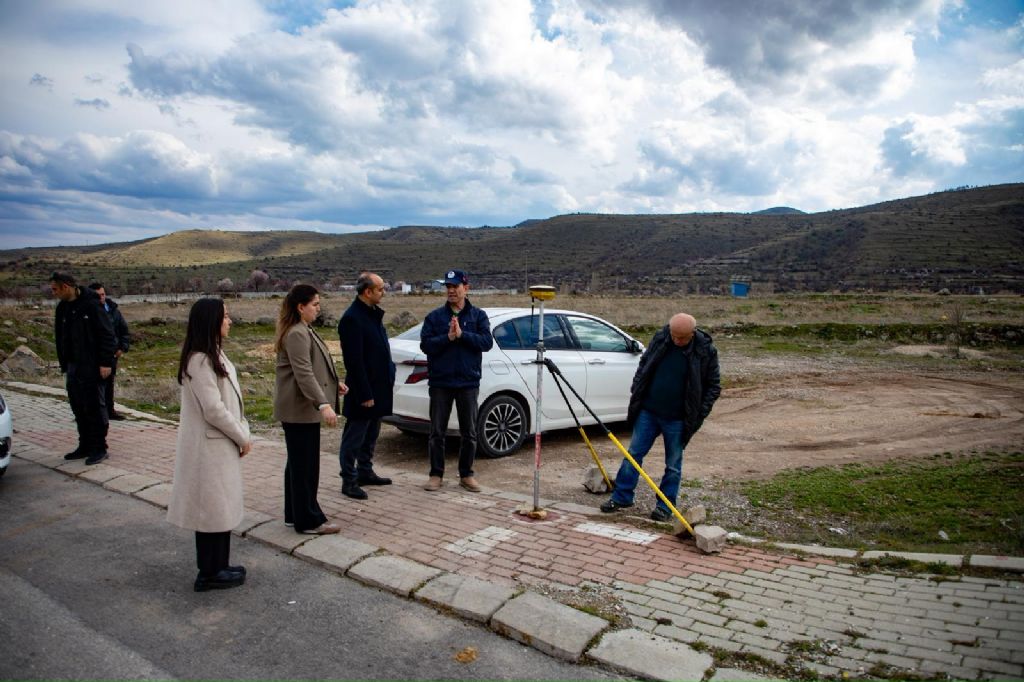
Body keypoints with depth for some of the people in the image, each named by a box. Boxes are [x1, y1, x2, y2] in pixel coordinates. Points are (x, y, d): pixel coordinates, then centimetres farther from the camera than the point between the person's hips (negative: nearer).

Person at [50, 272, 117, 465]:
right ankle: (85, 446, 23)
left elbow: (106, 334, -15)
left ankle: (99, 448, 7)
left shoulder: (91, 304, -13)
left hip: (92, 367, -8)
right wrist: (64, 364, 14)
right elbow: (60, 338, 19)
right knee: (78, 408, 13)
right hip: (73, 366, 8)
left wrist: (105, 362, -17)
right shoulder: (62, 308, 11)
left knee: (95, 407, -2)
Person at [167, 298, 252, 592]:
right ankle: (210, 573, 16)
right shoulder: (200, 360, -20)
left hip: (222, 444, 9)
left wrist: (242, 433, 5)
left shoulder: (214, 355, 10)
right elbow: (213, 410, -22)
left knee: (221, 508, 17)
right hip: (210, 446, -9)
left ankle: (217, 566, 29)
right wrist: (242, 437, -11)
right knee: (213, 509, 3)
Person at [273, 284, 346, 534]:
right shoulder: (297, 334, -19)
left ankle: (295, 514, 29)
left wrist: (334, 383, 18)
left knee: (298, 463, 18)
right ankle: (309, 521, 7)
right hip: (300, 409, -11)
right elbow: (303, 374, -27)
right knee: (305, 466, -2)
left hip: (300, 409, 11)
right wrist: (323, 404, -33)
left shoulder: (303, 331, 15)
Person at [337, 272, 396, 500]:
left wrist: (390, 375, 12)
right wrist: (364, 394, -21)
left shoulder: (373, 314, 10)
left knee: (371, 434, 19)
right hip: (363, 391, -9)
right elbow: (354, 361, -22)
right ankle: (349, 481, 11)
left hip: (378, 387, 9)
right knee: (354, 437, 2)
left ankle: (365, 472, 32)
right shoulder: (352, 319, -19)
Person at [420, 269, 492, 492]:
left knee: (469, 433, 8)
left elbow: (487, 342, -9)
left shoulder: (478, 316, 4)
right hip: (440, 383, 0)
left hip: (468, 383, 0)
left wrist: (462, 334, -19)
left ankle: (466, 474, 21)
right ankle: (436, 474, 19)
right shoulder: (434, 316, 4)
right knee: (437, 432, 6)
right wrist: (448, 337, -20)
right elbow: (425, 344, -6)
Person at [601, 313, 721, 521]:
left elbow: (713, 386, -2)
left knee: (673, 465, 8)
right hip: (648, 411, 3)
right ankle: (621, 497, 18)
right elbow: (644, 364, 10)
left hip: (677, 419, -3)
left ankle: (665, 506, 20)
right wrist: (635, 392, 5)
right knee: (633, 454, 7)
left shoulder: (706, 351, -10)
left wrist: (700, 414, -9)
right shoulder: (660, 338, -3)